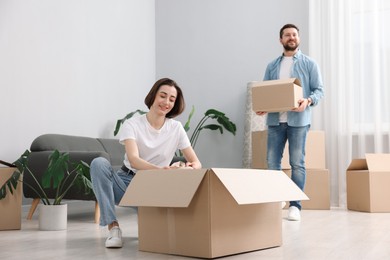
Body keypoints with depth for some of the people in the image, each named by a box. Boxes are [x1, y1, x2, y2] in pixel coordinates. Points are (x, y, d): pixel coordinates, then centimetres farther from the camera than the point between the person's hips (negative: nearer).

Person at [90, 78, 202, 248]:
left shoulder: (176, 128, -3)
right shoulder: (132, 124, -12)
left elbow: (196, 162, -5)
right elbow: (133, 160, -29)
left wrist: (191, 167, -32)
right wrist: (160, 169, -49)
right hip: (126, 182, -1)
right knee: (99, 163, -30)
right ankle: (113, 226, -27)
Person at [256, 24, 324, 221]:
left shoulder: (309, 64, 6)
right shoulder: (272, 66, 15)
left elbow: (319, 89, 1)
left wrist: (308, 101, -20)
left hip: (298, 120, -3)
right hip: (275, 120, 3)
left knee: (297, 163, -2)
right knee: (272, 162, 2)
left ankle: (295, 205, 4)